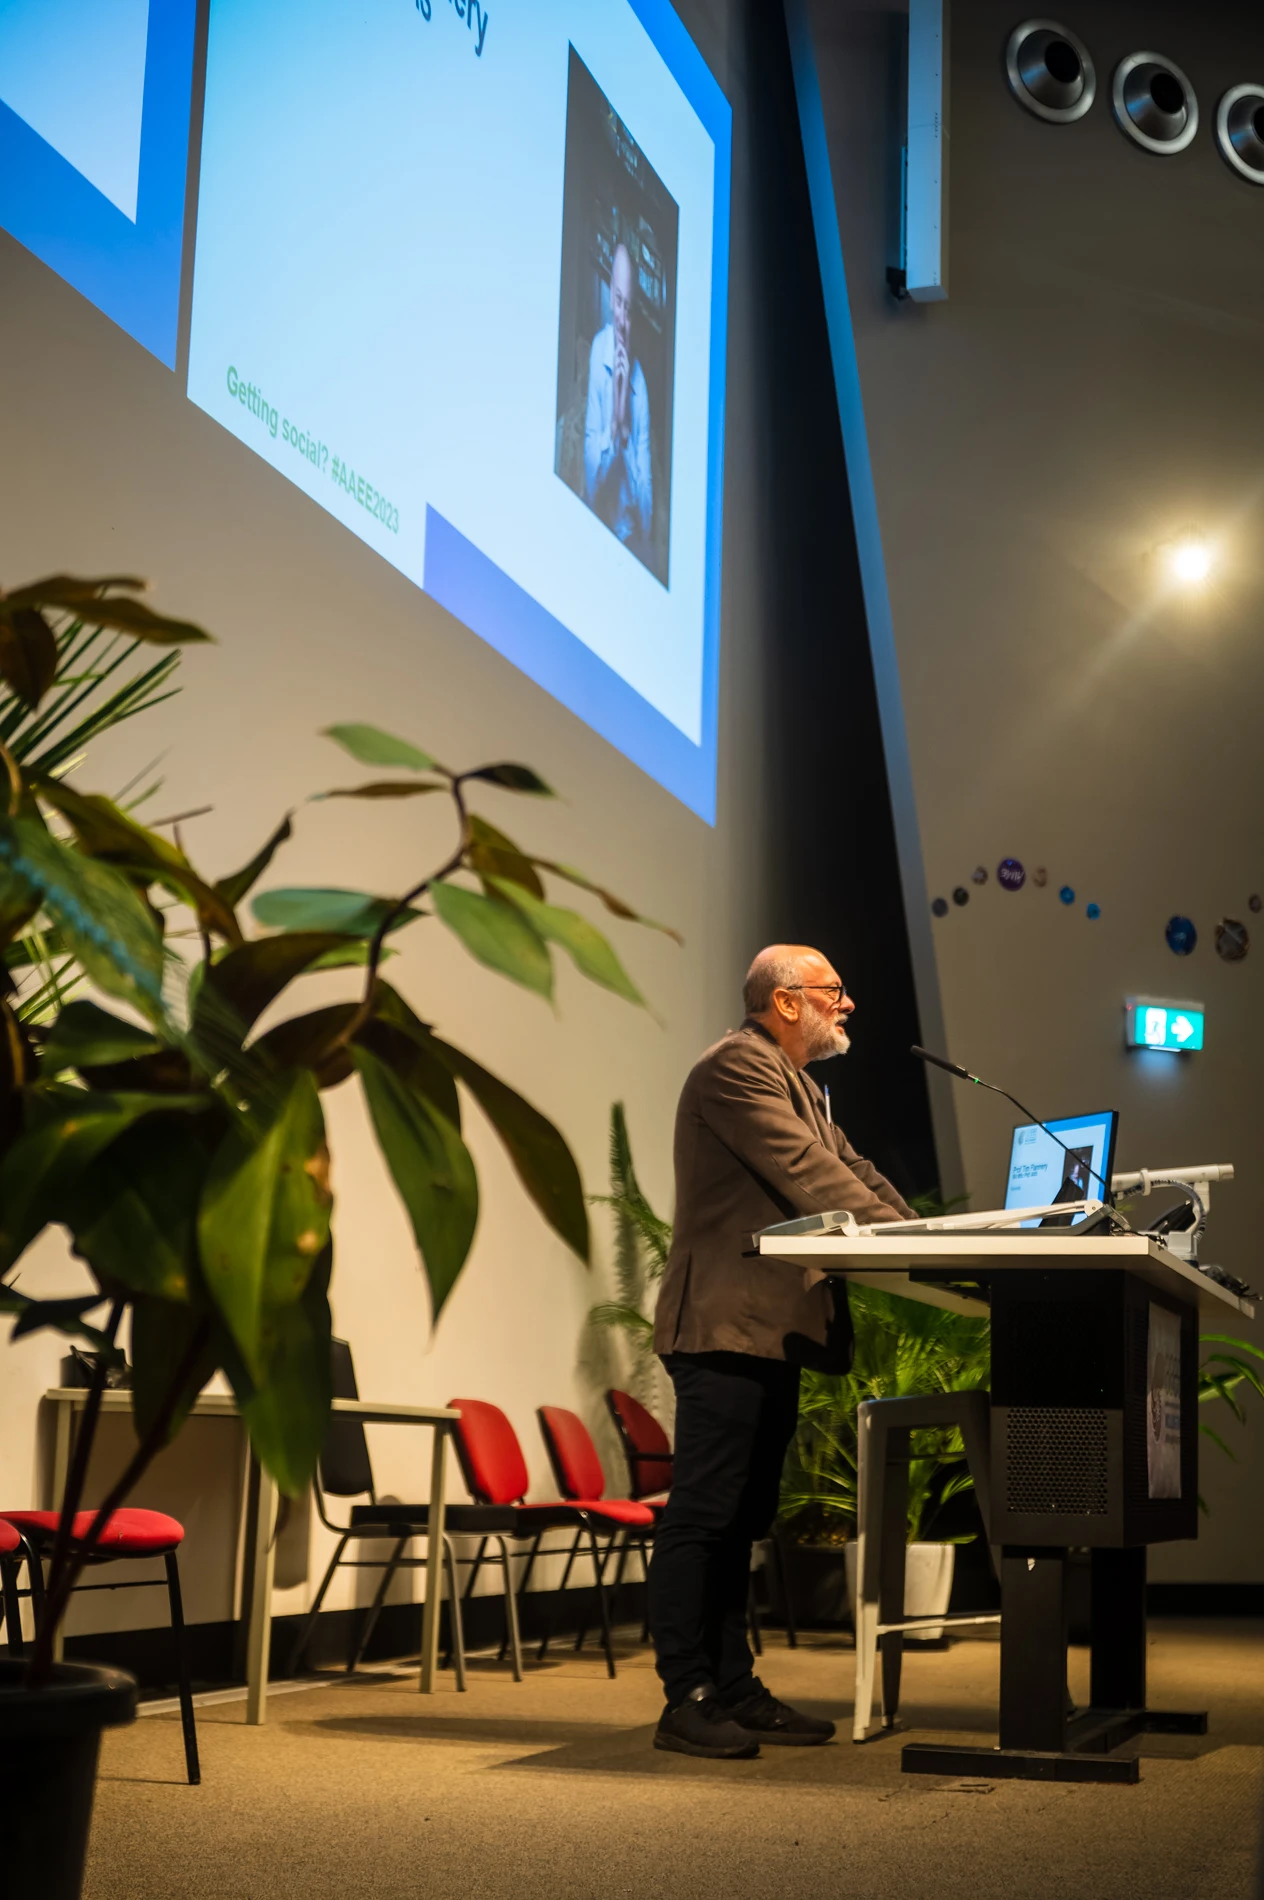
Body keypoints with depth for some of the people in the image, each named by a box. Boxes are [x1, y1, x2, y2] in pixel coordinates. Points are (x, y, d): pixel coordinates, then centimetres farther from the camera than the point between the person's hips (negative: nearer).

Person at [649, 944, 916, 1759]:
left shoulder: (799, 1085, 23)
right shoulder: (737, 1069, -10)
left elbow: (852, 1172, 17)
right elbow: (809, 1177, -19)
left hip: (772, 1336, 10)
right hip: (727, 1330, -10)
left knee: (740, 1522, 12)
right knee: (702, 1516, -7)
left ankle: (735, 1691, 16)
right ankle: (687, 1701, -4)